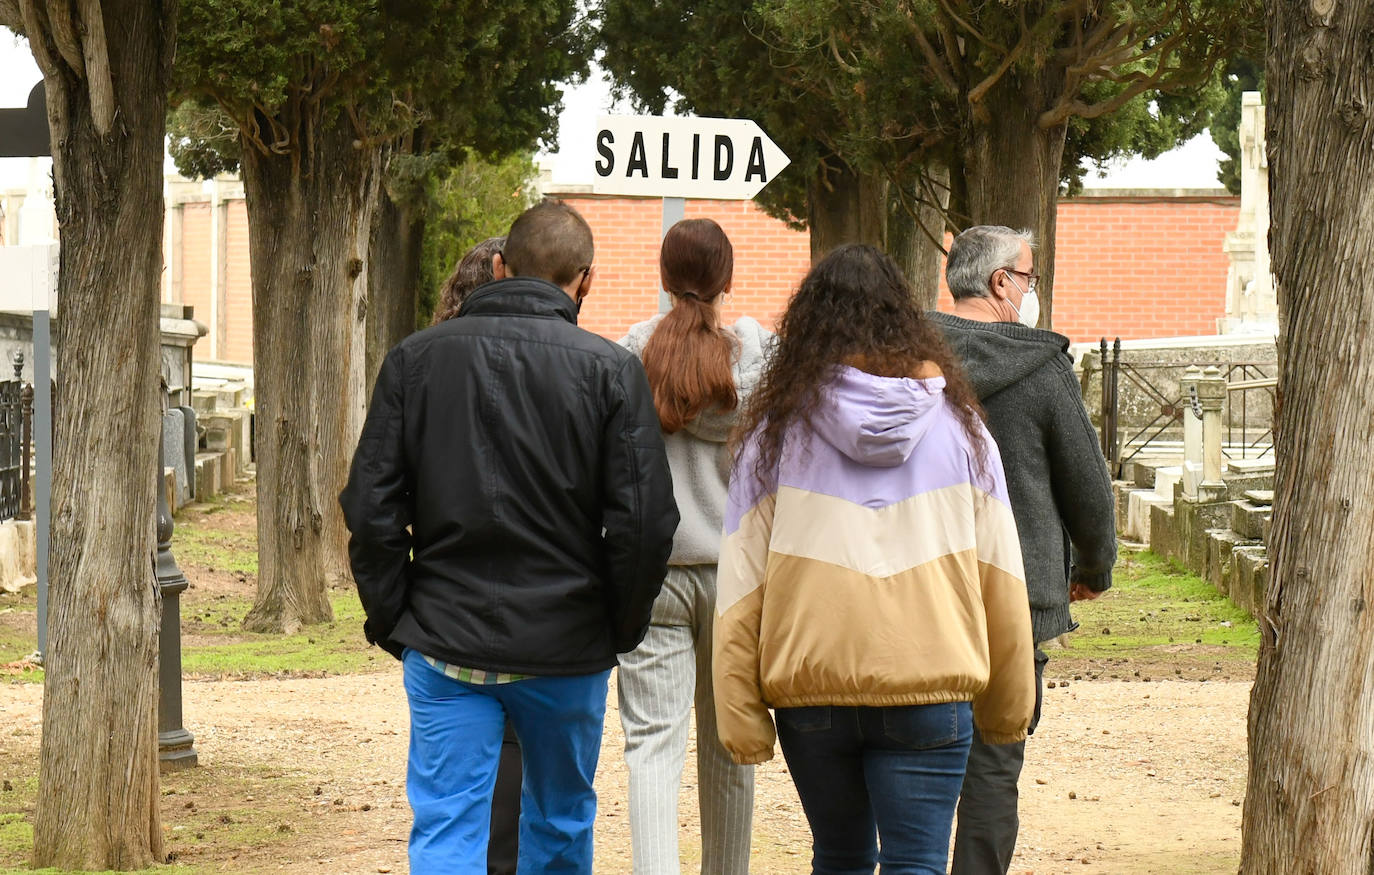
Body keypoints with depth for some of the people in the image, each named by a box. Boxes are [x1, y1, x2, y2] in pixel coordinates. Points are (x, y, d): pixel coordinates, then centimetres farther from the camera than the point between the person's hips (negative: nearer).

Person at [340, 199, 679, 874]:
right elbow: (645, 522, -10)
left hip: (445, 642, 0)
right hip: (568, 645, 0)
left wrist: (391, 619, 7)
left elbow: (370, 510, -2)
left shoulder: (415, 358, 0)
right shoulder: (611, 370, -6)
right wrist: (621, 628, 4)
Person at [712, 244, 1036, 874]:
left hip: (809, 685, 1)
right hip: (930, 687, -1)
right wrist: (1008, 706, 15)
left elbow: (742, 580, -1)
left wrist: (739, 711, 1)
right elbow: (999, 573, 7)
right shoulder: (957, 422, 4)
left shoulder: (779, 427, 1)